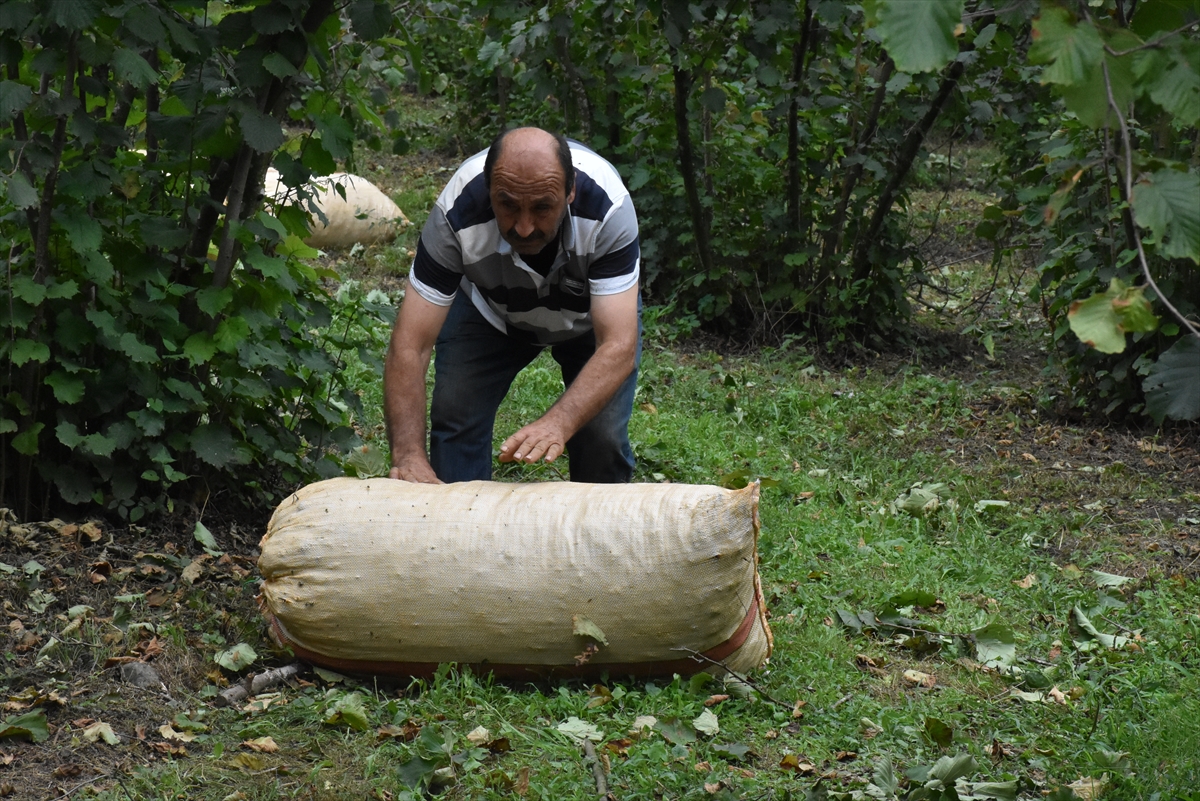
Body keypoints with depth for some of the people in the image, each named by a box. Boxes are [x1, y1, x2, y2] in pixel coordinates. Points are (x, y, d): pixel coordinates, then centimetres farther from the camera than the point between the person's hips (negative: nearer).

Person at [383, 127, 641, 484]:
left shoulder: (609, 208, -39)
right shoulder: (456, 214, -36)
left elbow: (619, 347, -43)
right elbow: (410, 346, -35)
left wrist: (558, 423, -59)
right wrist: (408, 454, -48)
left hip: (592, 310, -1)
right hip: (489, 306, 1)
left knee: (602, 436, -15)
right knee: (455, 416, -13)